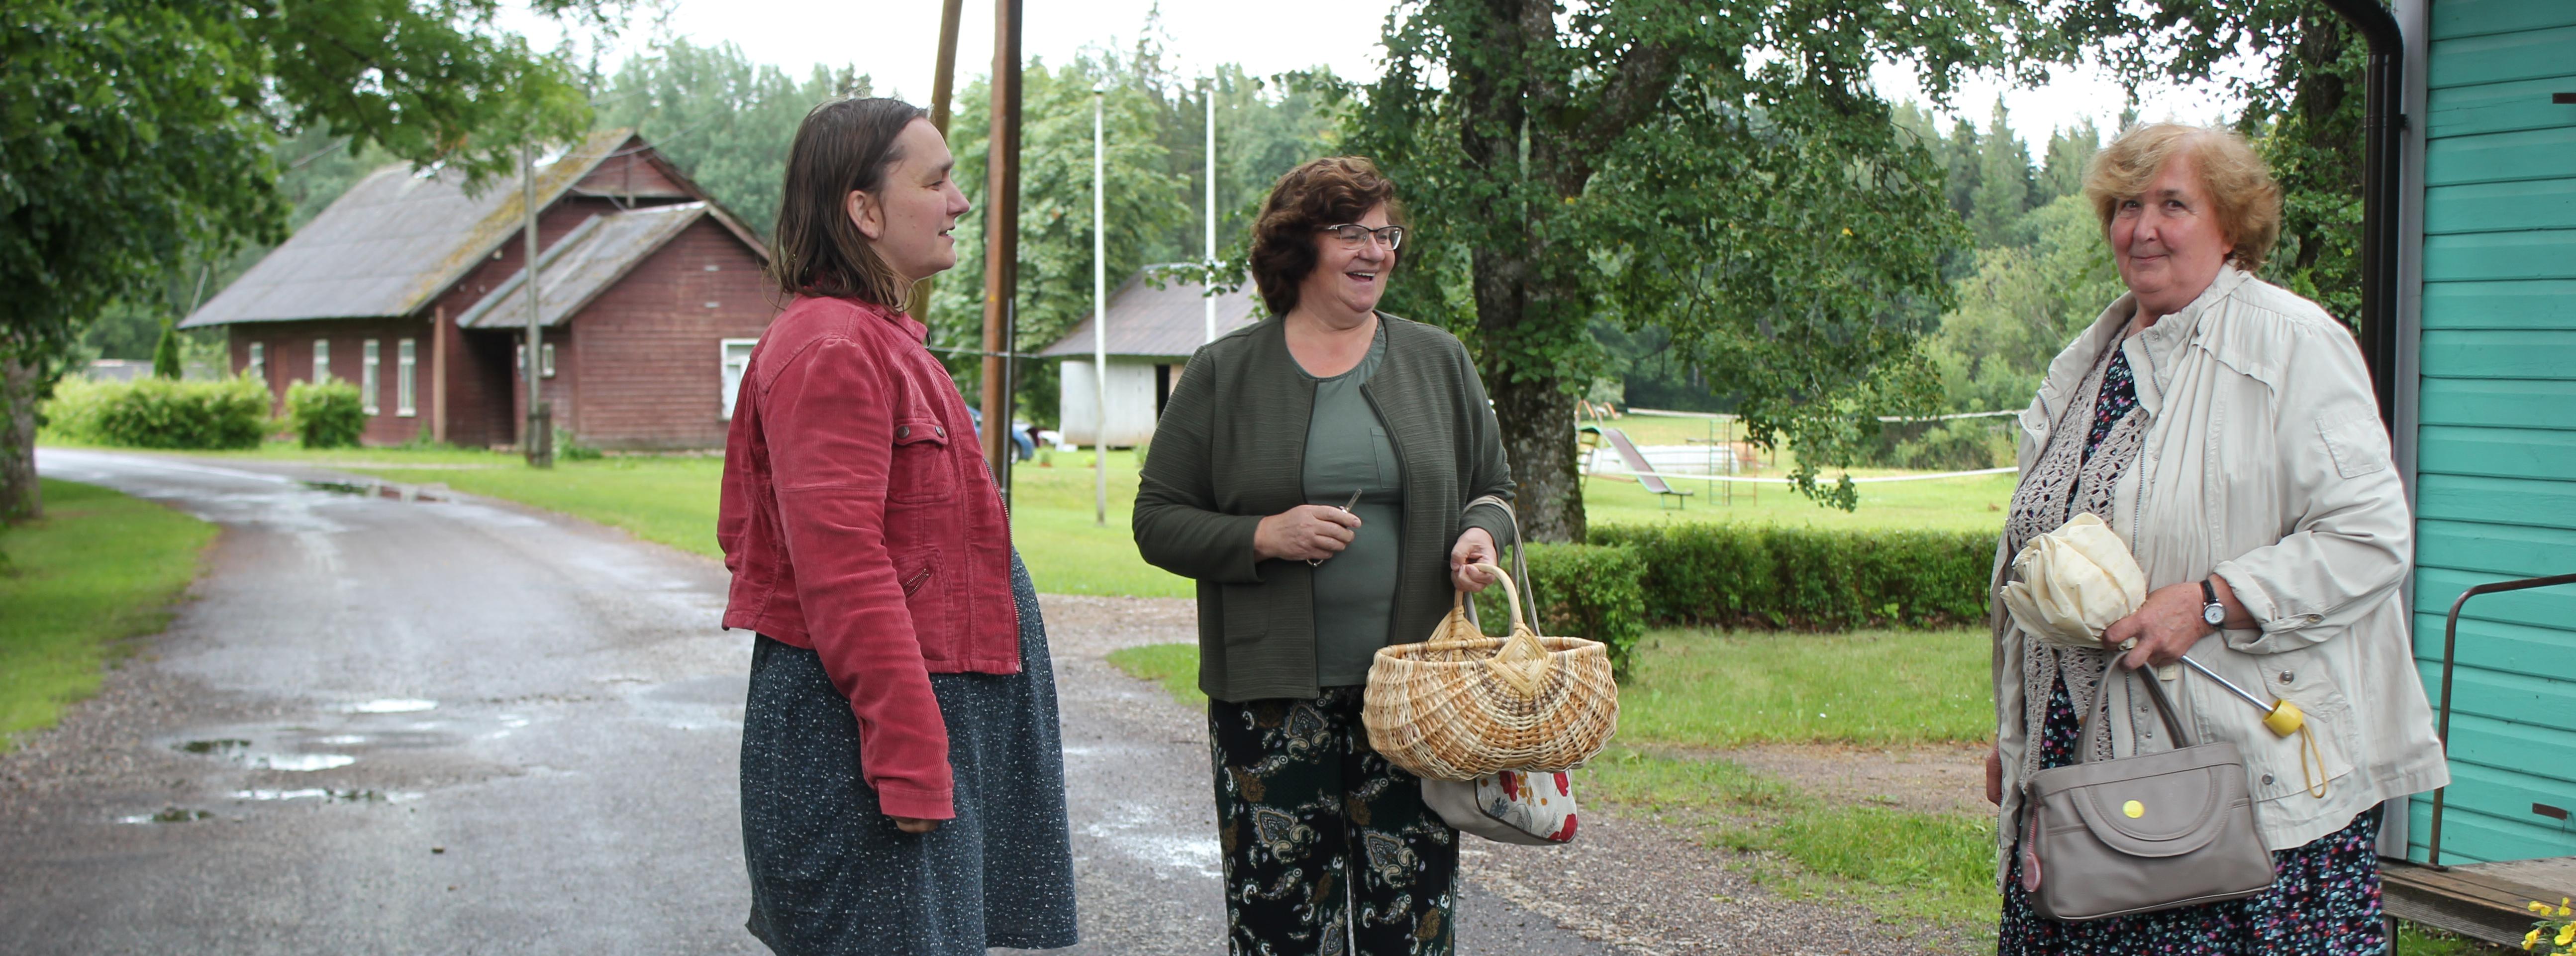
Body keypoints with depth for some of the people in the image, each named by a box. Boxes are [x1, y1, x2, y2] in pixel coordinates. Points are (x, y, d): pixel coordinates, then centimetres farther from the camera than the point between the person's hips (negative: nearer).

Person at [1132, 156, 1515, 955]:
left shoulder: (1439, 362, 11)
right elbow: (1157, 520, 3)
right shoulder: (1223, 373, 4)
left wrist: (1482, 535, -5)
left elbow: (1495, 488, 18)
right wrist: (1265, 536, -13)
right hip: (1272, 694, -1)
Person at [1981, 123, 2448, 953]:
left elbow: (2371, 536, -13)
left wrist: (2208, 603, -21)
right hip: (2082, 757, 6)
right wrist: (2013, 733, 20)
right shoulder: (2088, 361, 17)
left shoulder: (2293, 345, -5)